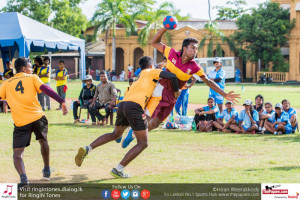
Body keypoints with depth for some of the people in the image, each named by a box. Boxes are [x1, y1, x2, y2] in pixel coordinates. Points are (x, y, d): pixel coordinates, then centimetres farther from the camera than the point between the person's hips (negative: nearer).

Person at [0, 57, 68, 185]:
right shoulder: (32, 78, 9)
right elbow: (46, 89, -4)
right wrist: (62, 102, -11)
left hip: (20, 122, 0)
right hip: (38, 117, 0)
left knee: (17, 153, -1)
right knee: (43, 141, 29)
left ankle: (23, 177, -27)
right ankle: (47, 170, 40)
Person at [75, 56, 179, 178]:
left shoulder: (138, 78, 33)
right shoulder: (152, 72, 13)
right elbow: (172, 76, 1)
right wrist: (176, 92, 15)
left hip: (123, 104, 8)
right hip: (135, 107, -8)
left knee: (116, 134, 31)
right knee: (143, 143, 3)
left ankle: (87, 149, 14)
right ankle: (118, 170, -6)